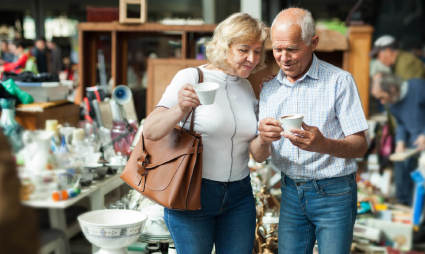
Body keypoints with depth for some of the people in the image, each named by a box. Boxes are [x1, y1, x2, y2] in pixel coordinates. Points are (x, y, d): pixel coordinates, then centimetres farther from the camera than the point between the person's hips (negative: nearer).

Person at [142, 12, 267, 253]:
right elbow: (150, 131, -20)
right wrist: (181, 110, -37)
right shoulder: (192, 77, -9)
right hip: (192, 194, -5)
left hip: (239, 196, 5)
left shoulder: (247, 88, 9)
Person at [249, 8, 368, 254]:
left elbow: (360, 146, -13)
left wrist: (323, 145, -33)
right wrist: (263, 139, -23)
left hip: (333, 193, -4)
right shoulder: (269, 88, 5)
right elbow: (258, 156, 2)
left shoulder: (339, 81, -9)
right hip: (291, 193, 4)